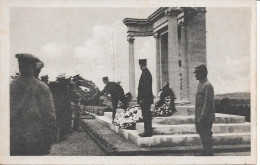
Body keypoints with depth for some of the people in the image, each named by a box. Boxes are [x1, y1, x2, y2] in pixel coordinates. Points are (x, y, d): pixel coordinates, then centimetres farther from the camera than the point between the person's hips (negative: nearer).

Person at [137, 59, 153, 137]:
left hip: (145, 99, -10)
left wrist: (141, 99, -19)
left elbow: (146, 88, -20)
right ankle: (147, 132, 18)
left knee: (146, 116, -5)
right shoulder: (146, 73, 15)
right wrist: (140, 98, 19)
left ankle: (148, 132, -1)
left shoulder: (145, 74, -16)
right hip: (146, 99, 10)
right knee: (147, 116, 13)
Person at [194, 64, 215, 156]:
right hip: (200, 117, 10)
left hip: (206, 118, -10)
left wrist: (202, 116, -21)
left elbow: (207, 103, -19)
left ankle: (208, 153, 2)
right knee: (203, 137, 15)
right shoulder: (200, 85, 16)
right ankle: (206, 153, 25)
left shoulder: (208, 86, -14)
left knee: (206, 138, -5)